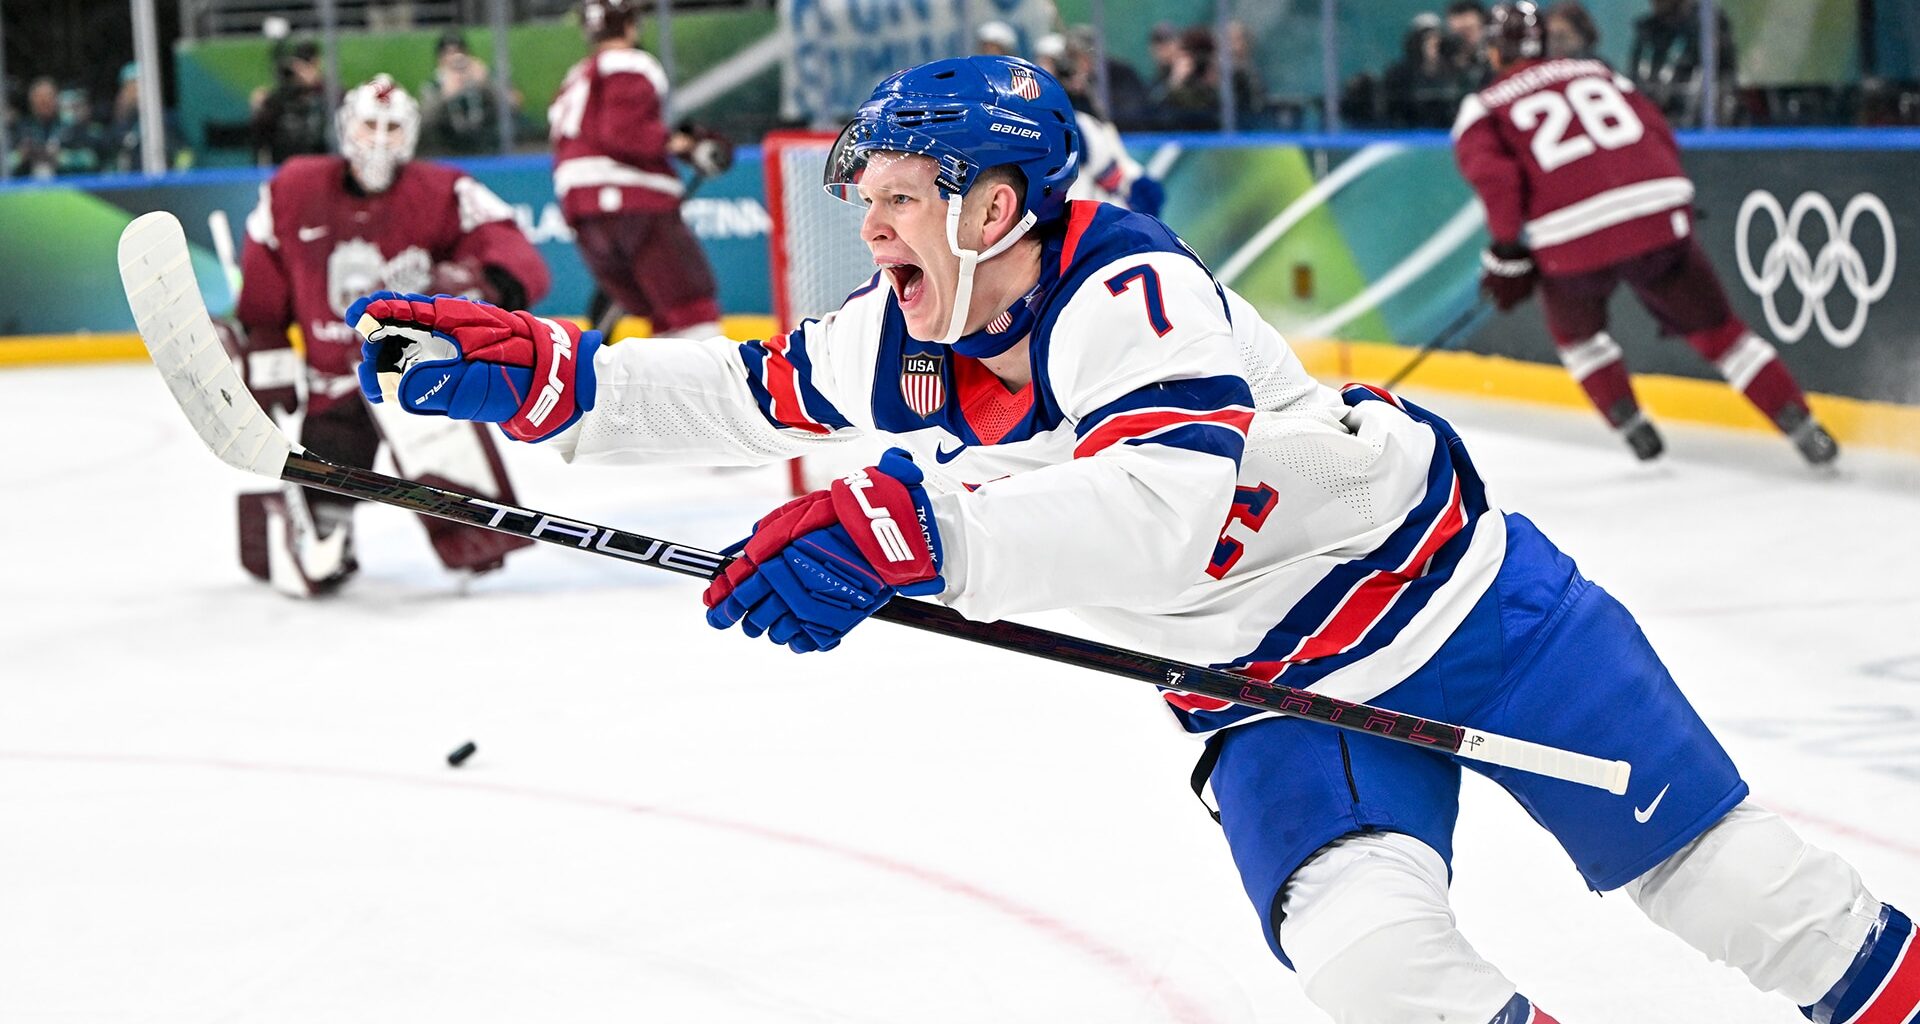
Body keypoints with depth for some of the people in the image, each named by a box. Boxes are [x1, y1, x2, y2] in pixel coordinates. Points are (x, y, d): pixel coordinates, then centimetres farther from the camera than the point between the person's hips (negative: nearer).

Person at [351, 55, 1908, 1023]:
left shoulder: (1133, 298, -30)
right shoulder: (901, 343, -5)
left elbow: (1156, 516, -46)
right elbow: (747, 396, 8)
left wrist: (906, 531, -56)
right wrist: (540, 374, -5)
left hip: (1436, 589, -5)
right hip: (1268, 692, 6)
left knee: (1690, 848, 5)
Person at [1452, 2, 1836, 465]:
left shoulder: (1481, 110, 14)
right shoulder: (1595, 73, 26)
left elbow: (1496, 178, -5)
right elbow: (1660, 136, 18)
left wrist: (1507, 254, 3)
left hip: (1573, 241, -2)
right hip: (1661, 223, 2)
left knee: (1575, 331, 30)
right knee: (1716, 328, 16)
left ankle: (1631, 425, 23)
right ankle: (1803, 428, 9)